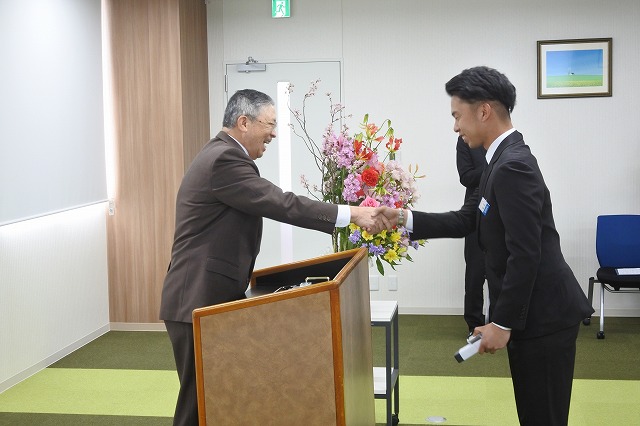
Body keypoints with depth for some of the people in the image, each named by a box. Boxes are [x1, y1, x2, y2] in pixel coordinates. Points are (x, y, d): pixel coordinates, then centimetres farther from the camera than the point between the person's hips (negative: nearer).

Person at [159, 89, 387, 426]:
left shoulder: (221, 155, 14)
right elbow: (281, 204, -23)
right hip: (200, 301, -10)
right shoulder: (224, 159, -18)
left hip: (209, 297, 10)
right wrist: (350, 214, -20)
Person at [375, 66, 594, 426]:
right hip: (535, 313, 10)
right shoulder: (506, 159, 11)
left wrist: (502, 323, -19)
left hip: (543, 316, -10)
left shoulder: (513, 166, -21)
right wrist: (404, 218, 7)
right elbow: (466, 221, 15)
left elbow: (524, 255, -24)